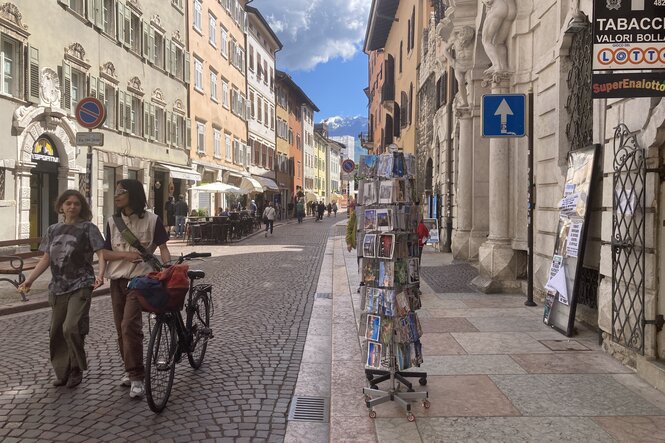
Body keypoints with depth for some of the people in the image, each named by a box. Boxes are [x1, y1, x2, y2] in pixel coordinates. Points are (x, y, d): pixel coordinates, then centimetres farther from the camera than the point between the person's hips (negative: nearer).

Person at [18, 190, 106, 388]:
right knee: (57, 332, 8)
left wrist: (100, 275, -27)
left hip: (80, 286, -5)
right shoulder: (53, 230, 11)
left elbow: (101, 254, -10)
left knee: (71, 328, -16)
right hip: (57, 288, 5)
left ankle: (76, 370, 5)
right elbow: (46, 259, 14)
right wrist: (29, 280, 6)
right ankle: (63, 372, 24)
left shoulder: (88, 228, -3)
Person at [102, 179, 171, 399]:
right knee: (121, 329, 10)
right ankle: (131, 370, 27)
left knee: (130, 326, -16)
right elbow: (104, 253, 6)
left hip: (139, 280, -5)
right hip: (117, 281, 5)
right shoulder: (113, 221, 6)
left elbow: (163, 248, -5)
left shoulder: (152, 220, -5)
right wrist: (126, 254, -12)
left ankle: (137, 377, -9)